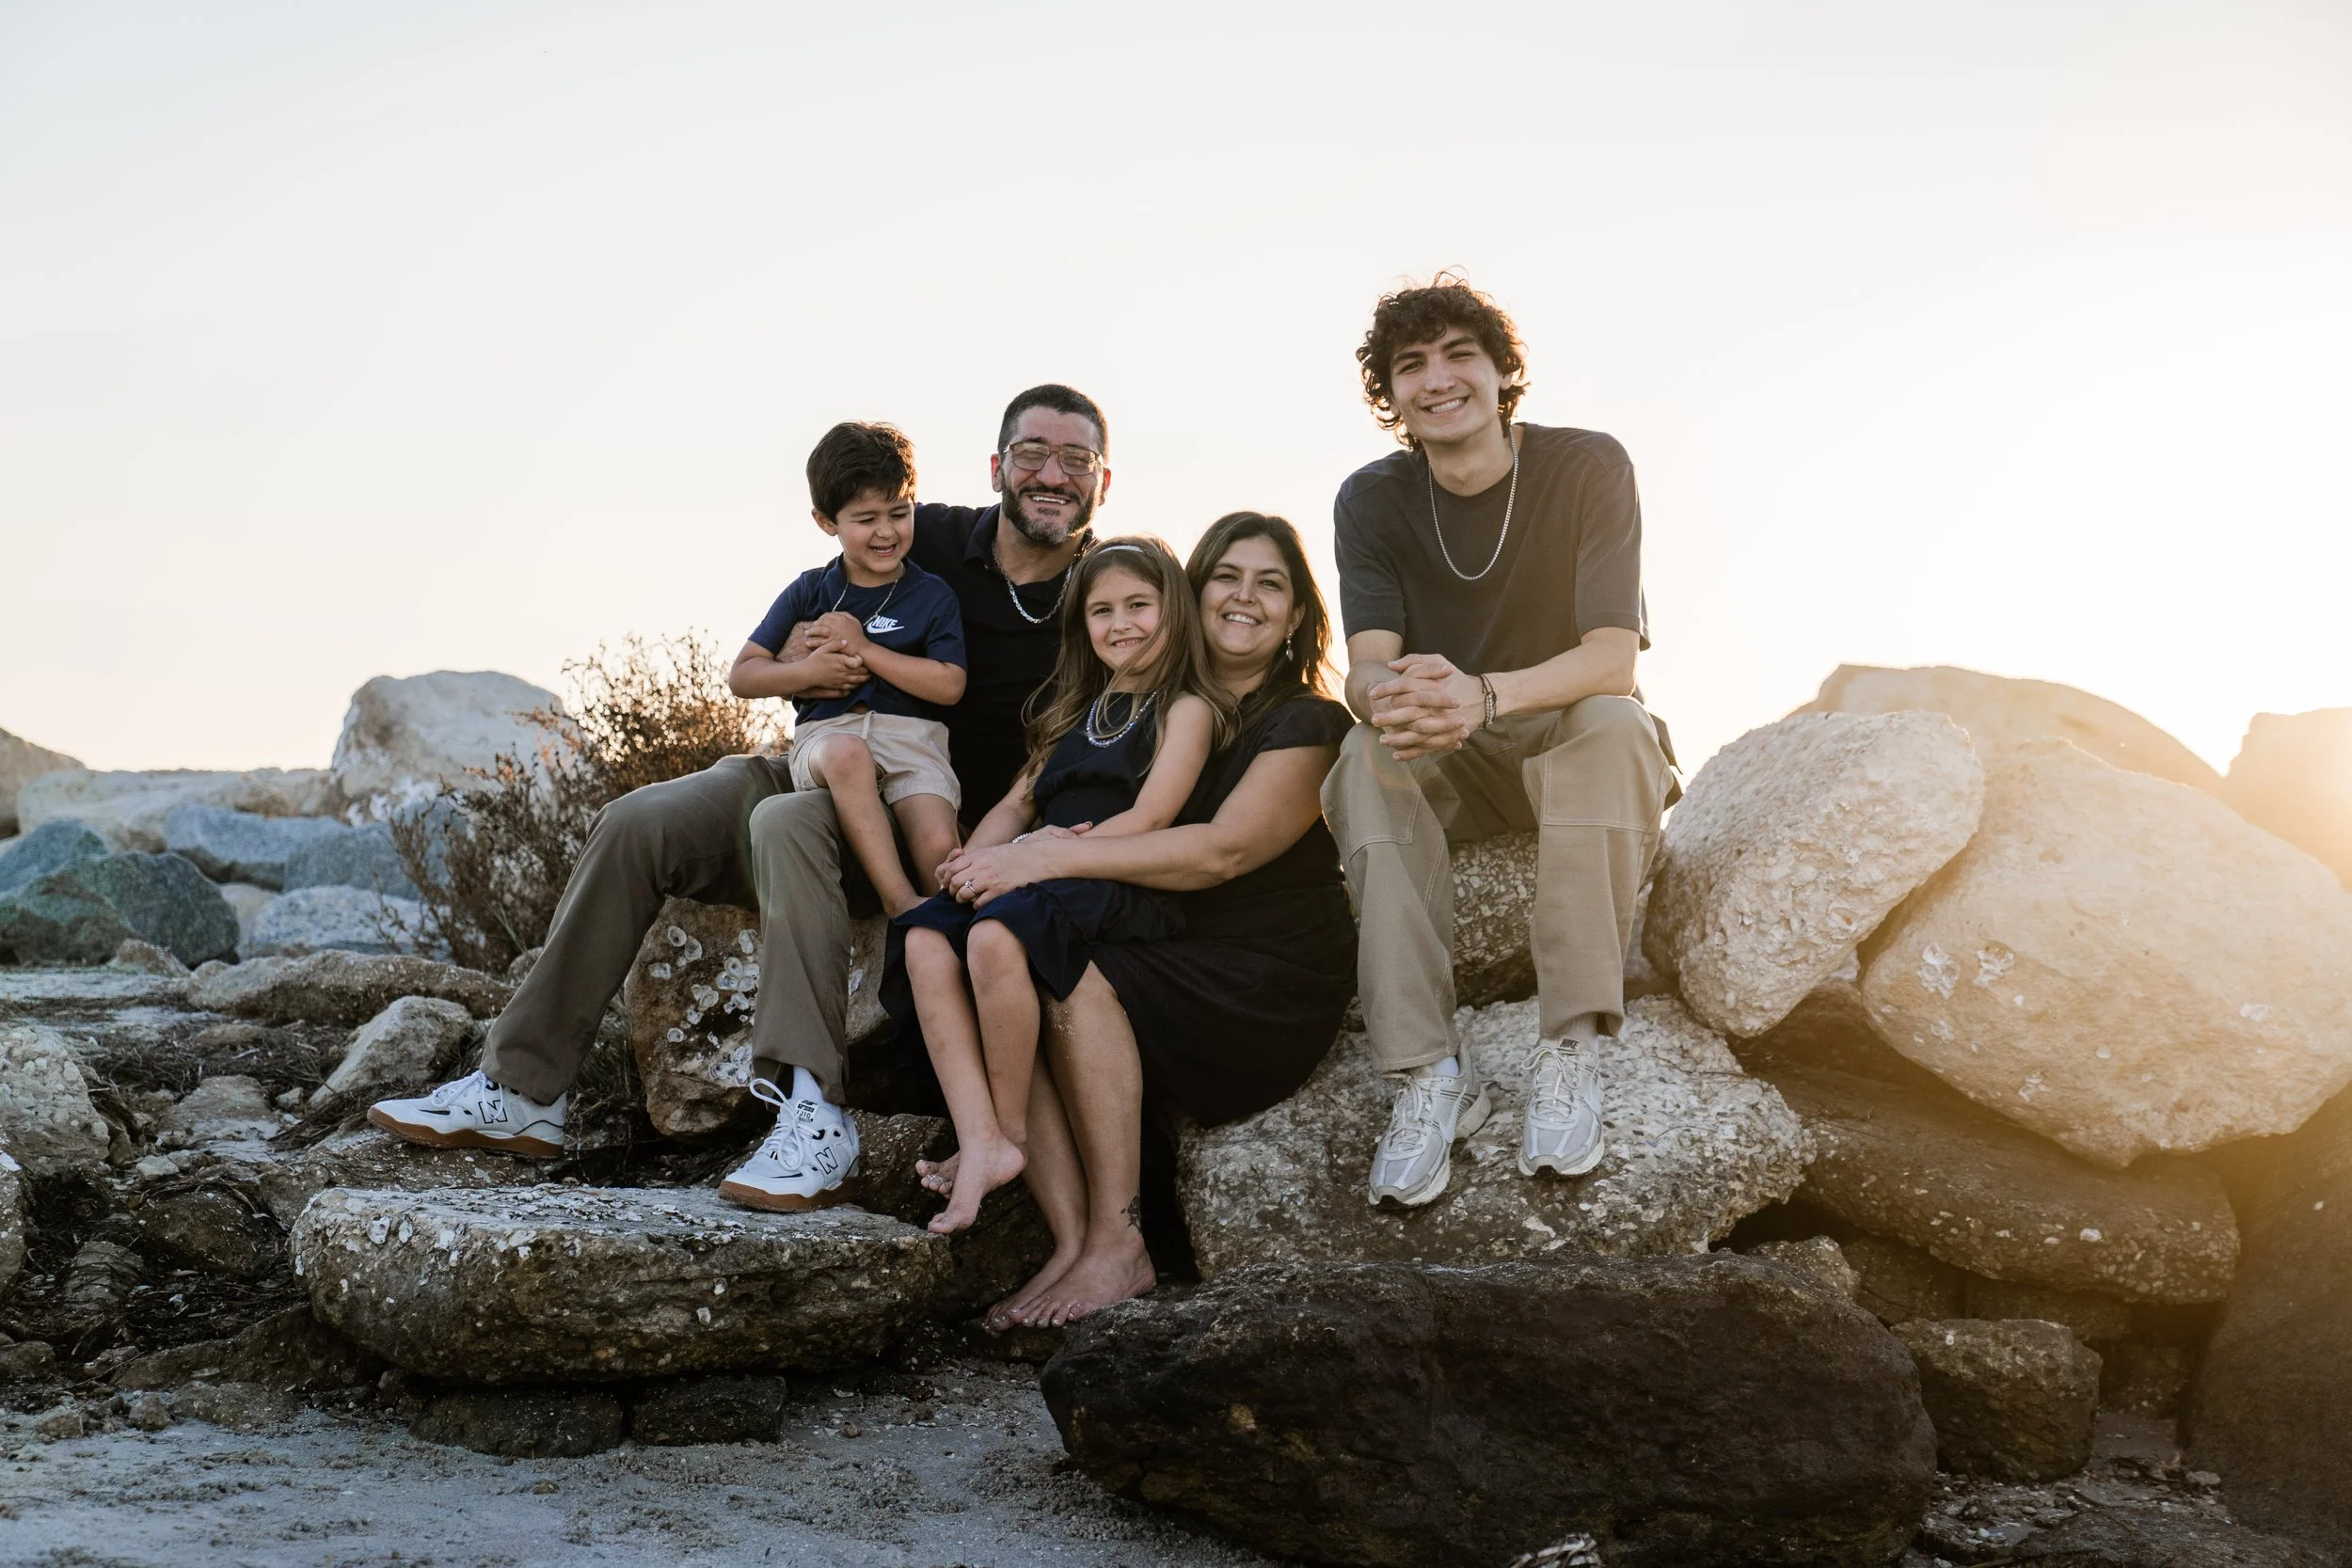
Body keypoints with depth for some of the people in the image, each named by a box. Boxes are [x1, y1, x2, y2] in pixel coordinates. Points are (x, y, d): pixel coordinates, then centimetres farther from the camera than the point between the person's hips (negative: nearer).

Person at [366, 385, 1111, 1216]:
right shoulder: (930, 539, 2)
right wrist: (797, 658, -10)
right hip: (819, 770, 5)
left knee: (784, 823, -35)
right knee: (635, 825, -12)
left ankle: (815, 1119, -42)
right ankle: (520, 1092, -8)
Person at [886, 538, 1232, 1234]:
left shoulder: (1186, 709, 7)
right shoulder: (1078, 714, 30)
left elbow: (1146, 821, -6)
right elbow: (1017, 804, 23)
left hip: (1127, 893, -7)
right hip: (1042, 885, 7)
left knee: (995, 936, -35)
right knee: (925, 941, -21)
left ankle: (1012, 1128, -19)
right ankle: (979, 1143, -29)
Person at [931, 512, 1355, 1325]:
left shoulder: (1308, 724, -3)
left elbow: (1223, 850, -18)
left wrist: (1052, 858, -24)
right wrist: (1041, 841, -14)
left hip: (1269, 994, -6)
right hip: (1170, 969, 6)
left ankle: (1117, 1249, -26)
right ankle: (1072, 1246, -26)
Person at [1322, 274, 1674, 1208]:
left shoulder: (1588, 468, -13)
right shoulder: (1372, 500, -4)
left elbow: (1612, 658, -23)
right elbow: (1366, 669, -16)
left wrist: (1484, 696, -44)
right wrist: (1391, 695, -44)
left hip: (1568, 738, -2)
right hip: (1449, 770, 2)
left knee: (1614, 724, -35)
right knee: (1368, 756, -30)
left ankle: (1572, 1051, -34)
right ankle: (1428, 1074, -34)